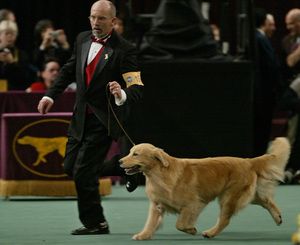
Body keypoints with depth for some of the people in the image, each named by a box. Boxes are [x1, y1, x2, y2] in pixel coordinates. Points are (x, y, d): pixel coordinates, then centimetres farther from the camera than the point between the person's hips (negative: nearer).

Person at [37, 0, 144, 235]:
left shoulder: (124, 50, -16)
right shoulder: (82, 39, 3)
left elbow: (137, 87, -19)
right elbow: (70, 70, 18)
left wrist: (122, 96, -40)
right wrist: (51, 94, 11)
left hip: (104, 119, -7)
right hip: (81, 116, 7)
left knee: (83, 172, -8)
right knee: (70, 167, 13)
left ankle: (96, 223, 6)